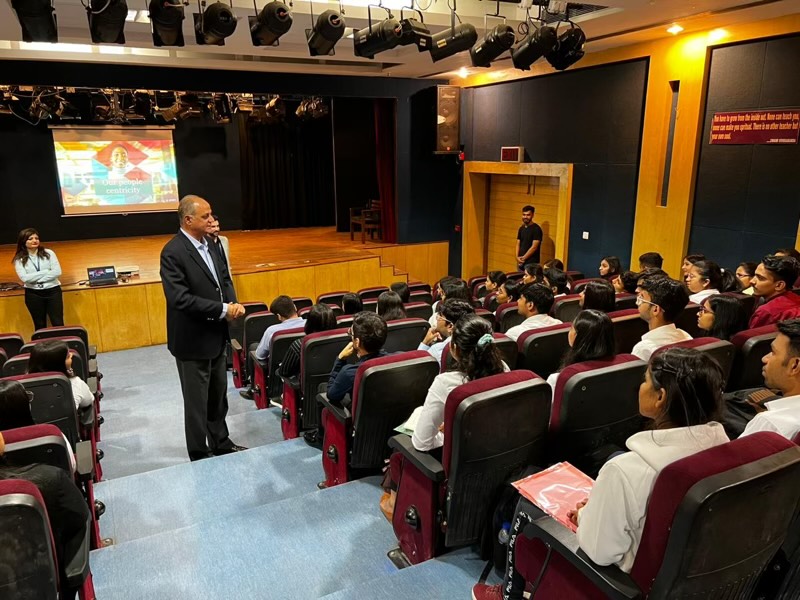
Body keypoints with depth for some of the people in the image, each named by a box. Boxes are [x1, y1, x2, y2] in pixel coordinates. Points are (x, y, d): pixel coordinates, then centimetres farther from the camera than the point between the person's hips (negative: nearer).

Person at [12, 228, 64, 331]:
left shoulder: (48, 253, 1)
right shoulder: (19, 259, 0)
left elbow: (57, 272, -9)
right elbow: (24, 278, -13)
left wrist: (35, 278, -11)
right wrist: (46, 272, -13)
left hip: (53, 291, 0)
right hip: (33, 294, 1)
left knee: (58, 323, -2)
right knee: (40, 325, 10)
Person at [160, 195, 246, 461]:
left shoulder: (208, 244, 6)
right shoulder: (173, 252, -20)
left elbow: (224, 278, 12)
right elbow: (180, 298, -27)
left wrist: (233, 302, -8)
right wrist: (222, 310, -23)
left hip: (215, 335, 8)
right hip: (193, 339, -8)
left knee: (218, 394, 20)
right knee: (197, 400, 8)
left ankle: (220, 443, 37)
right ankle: (200, 455, 25)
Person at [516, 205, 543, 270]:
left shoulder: (536, 229, -9)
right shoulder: (521, 228, 12)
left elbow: (534, 247, -14)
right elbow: (518, 244, 12)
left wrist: (523, 258, -12)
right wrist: (517, 257, -4)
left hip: (531, 263, -6)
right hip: (521, 262, 7)